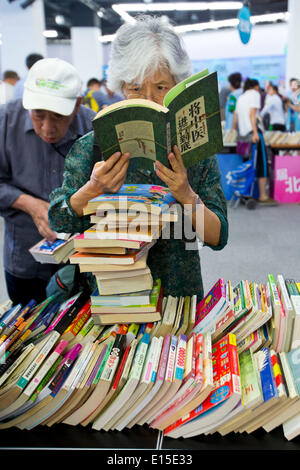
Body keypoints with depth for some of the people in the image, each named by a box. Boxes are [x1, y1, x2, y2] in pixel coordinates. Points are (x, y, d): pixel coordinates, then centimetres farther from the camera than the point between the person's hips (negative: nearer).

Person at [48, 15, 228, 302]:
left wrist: (187, 196, -19)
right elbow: (58, 223, -6)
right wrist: (93, 189, -23)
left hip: (179, 293, 1)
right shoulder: (93, 146, -2)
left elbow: (218, 237, -2)